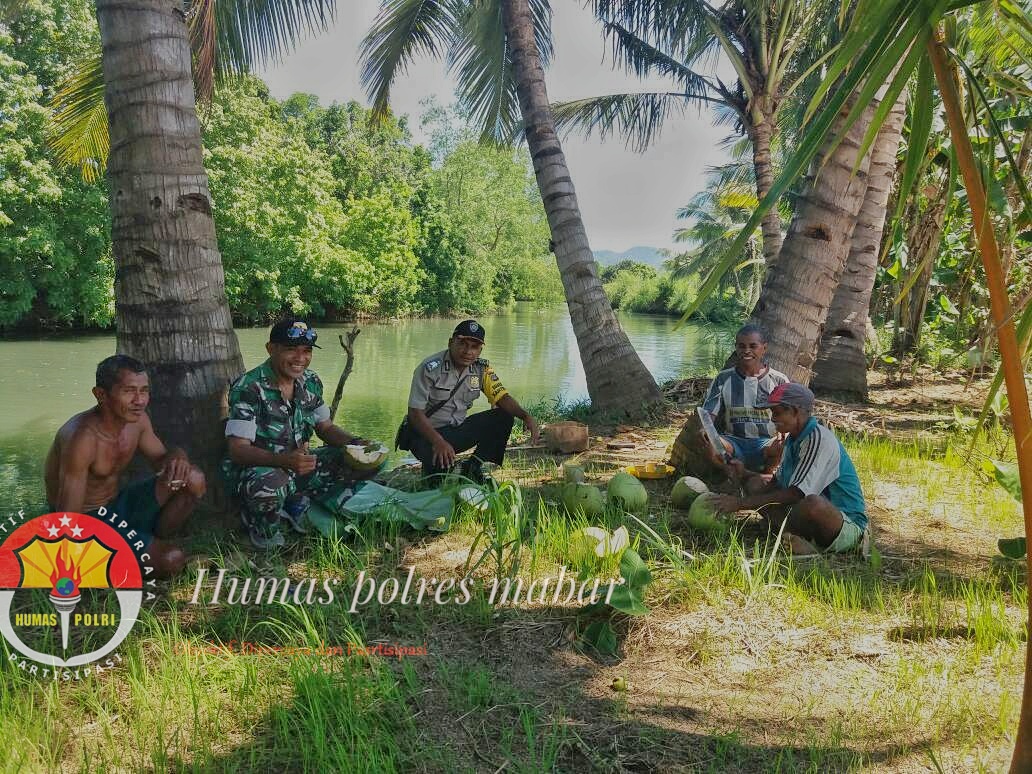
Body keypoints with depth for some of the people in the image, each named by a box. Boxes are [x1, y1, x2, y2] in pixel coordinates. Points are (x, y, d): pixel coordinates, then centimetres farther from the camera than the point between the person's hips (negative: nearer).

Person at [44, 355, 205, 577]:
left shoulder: (137, 419, -6)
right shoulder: (82, 437, -29)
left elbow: (159, 458, 9)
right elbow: (69, 519, -28)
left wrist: (177, 457, -16)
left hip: (117, 505, 8)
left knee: (194, 479, -8)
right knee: (172, 560, -22)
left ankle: (154, 544, 6)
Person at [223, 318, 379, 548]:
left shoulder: (310, 382, 1)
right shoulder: (248, 388, -19)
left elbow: (326, 428, 12)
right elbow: (237, 449, -25)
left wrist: (357, 443, -9)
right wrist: (283, 460, -42)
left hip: (300, 466, 7)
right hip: (258, 468, -7)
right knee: (270, 485, -43)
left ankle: (297, 502, -1)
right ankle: (262, 526, -7)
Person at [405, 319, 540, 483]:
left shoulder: (482, 368, -1)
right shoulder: (430, 368, -18)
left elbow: (502, 397, -4)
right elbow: (415, 413, -21)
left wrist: (526, 416, -25)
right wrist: (439, 442, -36)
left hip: (458, 430, 6)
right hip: (426, 433, -6)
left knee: (505, 416, -9)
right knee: (441, 463, -37)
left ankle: (472, 467, -2)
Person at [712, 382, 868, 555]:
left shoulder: (819, 439, -20)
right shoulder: (794, 440, 9)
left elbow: (795, 494, -26)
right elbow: (777, 485, 17)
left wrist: (741, 503, -24)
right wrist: (745, 474, -2)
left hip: (848, 526, -9)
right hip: (809, 520, 9)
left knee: (813, 503, -42)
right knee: (754, 483, 2)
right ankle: (793, 537, -19)